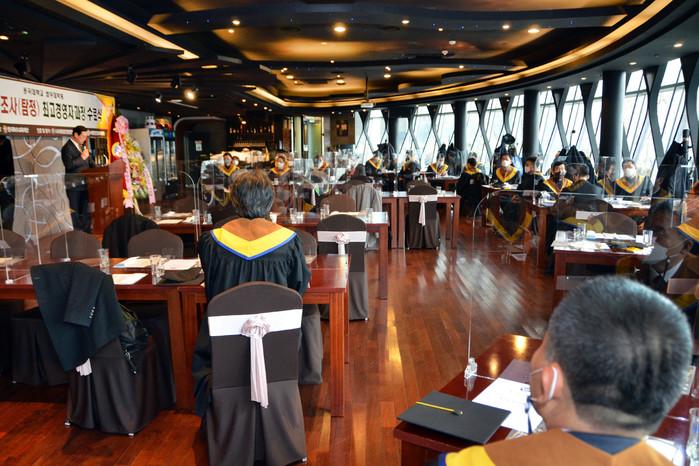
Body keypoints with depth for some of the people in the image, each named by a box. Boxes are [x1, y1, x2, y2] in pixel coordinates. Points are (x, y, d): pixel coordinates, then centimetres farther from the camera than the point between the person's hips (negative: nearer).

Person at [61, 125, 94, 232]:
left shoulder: (83, 145, 11)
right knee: (75, 211, 2)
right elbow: (68, 165, -24)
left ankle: (87, 231, 24)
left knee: (86, 210, 14)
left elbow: (89, 161, 19)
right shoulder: (67, 148, -12)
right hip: (74, 185, -7)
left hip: (85, 183, 7)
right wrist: (82, 157, -22)